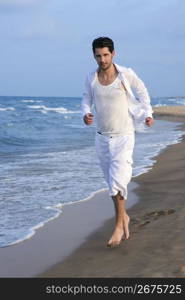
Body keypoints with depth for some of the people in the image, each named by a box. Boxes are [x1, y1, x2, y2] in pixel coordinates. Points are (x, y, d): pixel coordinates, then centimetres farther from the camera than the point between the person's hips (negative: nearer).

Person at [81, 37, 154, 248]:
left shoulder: (126, 75, -12)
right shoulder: (91, 78, -4)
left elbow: (141, 91, 7)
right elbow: (87, 98, 12)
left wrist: (148, 113, -1)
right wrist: (85, 114, -9)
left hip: (123, 137, -4)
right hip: (102, 137, 4)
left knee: (117, 181, -15)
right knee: (112, 183, 13)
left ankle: (119, 225, -2)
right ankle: (124, 217, 33)